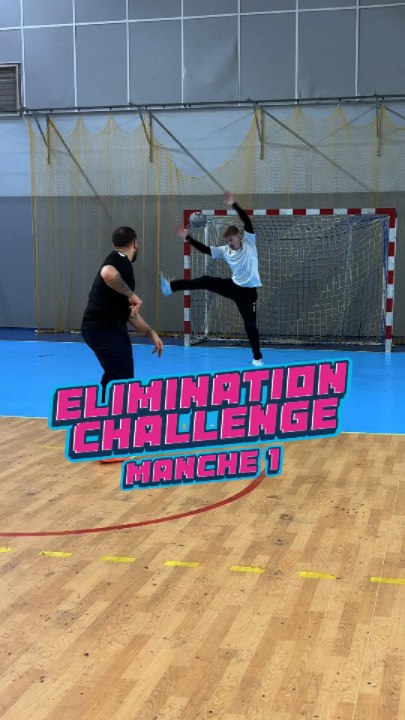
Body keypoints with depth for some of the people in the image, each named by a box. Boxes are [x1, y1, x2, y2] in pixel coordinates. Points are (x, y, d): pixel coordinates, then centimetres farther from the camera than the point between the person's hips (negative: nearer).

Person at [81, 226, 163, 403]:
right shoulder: (119, 259, -9)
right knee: (121, 379, -12)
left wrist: (151, 333, 20)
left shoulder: (122, 264, 20)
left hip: (110, 328, 10)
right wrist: (131, 295, -27)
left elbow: (129, 312, 24)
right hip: (102, 329, -10)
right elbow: (107, 274, -37)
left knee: (116, 376, 20)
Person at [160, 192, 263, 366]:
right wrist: (188, 238, -6)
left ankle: (257, 357, 12)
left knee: (250, 324, -2)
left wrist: (234, 205, -28)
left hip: (248, 291, -4)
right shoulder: (225, 251, 3)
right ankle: (170, 286, -15)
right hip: (233, 286, 4)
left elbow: (247, 222, -19)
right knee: (206, 281, -12)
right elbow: (205, 249, 1)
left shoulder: (249, 243, -7)